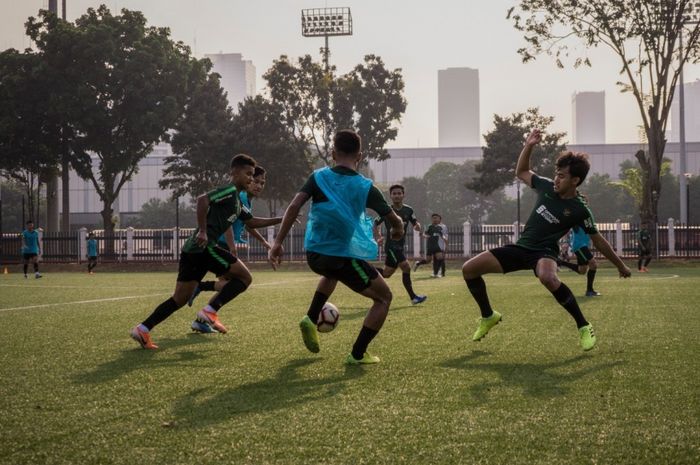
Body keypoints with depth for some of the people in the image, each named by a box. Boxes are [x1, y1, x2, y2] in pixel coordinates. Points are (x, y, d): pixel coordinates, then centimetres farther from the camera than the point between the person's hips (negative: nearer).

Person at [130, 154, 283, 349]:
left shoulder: (237, 201, 25)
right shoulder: (229, 191, -5)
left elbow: (252, 222, 35)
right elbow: (202, 199, -20)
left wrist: (280, 220, 30)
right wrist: (203, 231, -23)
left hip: (192, 250, 10)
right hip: (203, 246, -10)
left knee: (180, 299, 12)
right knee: (245, 277, -3)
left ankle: (143, 329, 8)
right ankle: (210, 311, -10)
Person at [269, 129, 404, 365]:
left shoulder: (319, 177, -1)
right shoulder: (365, 187, -7)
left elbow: (294, 207, -11)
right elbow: (395, 221, -1)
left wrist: (278, 242, -8)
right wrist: (397, 230, 23)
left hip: (315, 255, 5)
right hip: (345, 257, -5)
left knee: (333, 272, 41)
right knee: (384, 298, 14)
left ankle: (311, 319, 25)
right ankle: (357, 354, 7)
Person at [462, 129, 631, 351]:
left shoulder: (579, 210, -11)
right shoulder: (546, 186, -1)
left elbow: (598, 240, 0)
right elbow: (521, 172, 17)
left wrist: (620, 265, 6)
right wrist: (528, 146, 2)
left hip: (544, 252, -5)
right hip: (520, 247, 6)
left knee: (547, 277, -44)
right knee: (469, 269, -6)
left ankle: (584, 327, -25)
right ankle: (488, 316, 17)